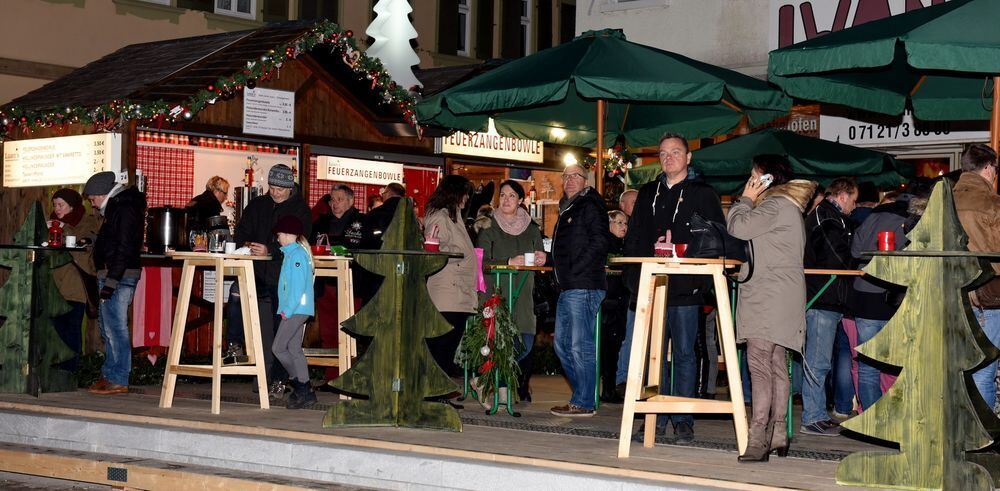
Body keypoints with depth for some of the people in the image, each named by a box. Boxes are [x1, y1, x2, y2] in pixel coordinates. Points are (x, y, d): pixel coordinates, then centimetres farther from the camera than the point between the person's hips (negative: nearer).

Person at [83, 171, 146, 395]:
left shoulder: (125, 209, -13)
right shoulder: (115, 208, 19)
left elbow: (124, 248, -20)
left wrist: (111, 282, -23)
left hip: (119, 276, -11)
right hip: (110, 276, 11)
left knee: (116, 327, -9)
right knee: (107, 326, 15)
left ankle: (119, 381, -7)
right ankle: (110, 375, 22)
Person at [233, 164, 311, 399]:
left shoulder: (299, 209, 1)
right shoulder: (257, 205, 14)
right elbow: (241, 232, 14)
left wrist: (270, 250, -22)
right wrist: (246, 245, -9)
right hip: (260, 276, 3)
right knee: (263, 330, 1)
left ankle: (279, 380, 2)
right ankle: (264, 378, 5)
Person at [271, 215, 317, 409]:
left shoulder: (296, 253, -12)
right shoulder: (292, 252, 17)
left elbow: (298, 285, -20)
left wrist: (288, 310, -19)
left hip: (296, 310, -10)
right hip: (297, 310, 10)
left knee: (278, 347, -9)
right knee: (294, 349, 9)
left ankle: (302, 386, -6)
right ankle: (304, 391, 10)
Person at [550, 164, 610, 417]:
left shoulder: (590, 206, -6)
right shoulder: (567, 210, 23)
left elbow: (599, 243, -18)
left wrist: (574, 271, -18)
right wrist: (558, 269, 14)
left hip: (583, 286, -10)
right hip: (568, 288, 10)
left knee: (580, 346, -8)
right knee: (562, 344, 14)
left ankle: (584, 403, -3)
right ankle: (582, 394, 22)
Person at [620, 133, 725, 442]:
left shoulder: (703, 194, 4)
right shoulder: (648, 193, 17)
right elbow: (633, 238, 18)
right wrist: (633, 277, 7)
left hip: (685, 288, -4)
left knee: (684, 353, -1)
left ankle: (684, 420, 4)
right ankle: (657, 418, 12)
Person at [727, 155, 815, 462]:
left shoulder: (775, 205, -10)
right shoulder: (788, 206, 24)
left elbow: (738, 229, -15)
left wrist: (746, 200, 0)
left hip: (769, 296, -11)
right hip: (778, 298, 12)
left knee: (759, 361, -18)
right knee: (776, 363, 11)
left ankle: (758, 438, -24)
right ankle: (778, 434, 15)